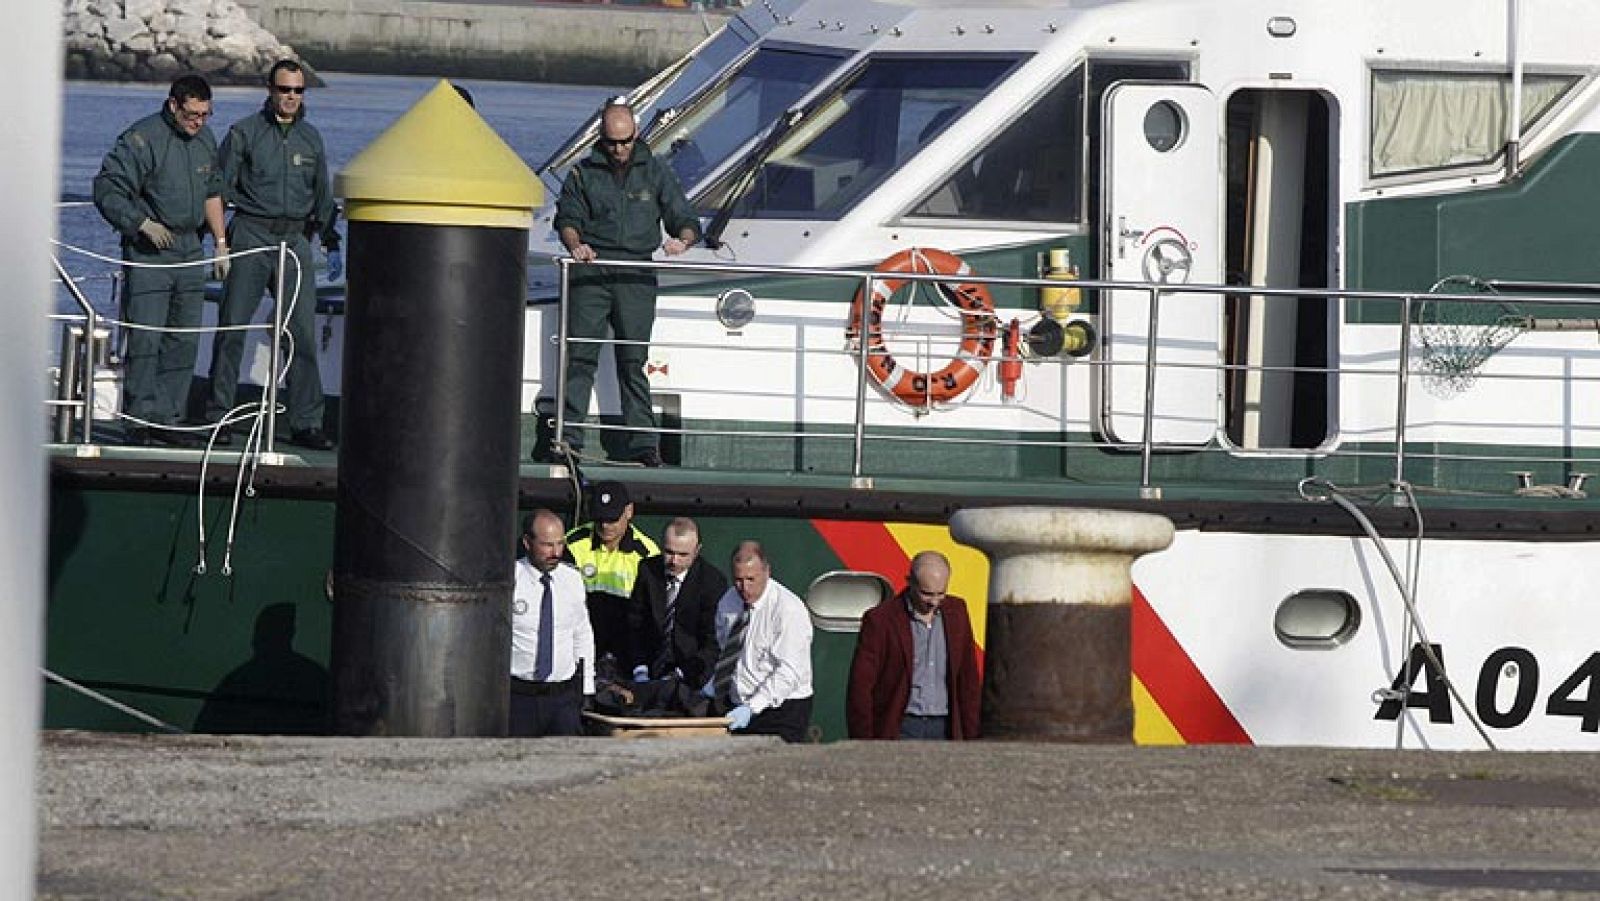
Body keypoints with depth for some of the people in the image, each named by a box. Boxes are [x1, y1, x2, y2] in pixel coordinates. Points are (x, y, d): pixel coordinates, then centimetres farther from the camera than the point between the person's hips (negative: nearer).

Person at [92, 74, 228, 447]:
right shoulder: (142, 139, -13)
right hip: (148, 251, -7)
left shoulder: (205, 139, 10)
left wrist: (220, 241, 17)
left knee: (184, 339, 6)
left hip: (189, 251, 7)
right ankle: (141, 420, -6)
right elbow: (107, 191, -14)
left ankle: (168, 417, 12)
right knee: (145, 337, -10)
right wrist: (144, 224, -20)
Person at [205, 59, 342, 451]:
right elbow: (220, 186, 2)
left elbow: (323, 195, 24)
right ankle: (218, 416, 2)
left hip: (296, 238, 3)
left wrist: (332, 244, 18)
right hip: (252, 236, -3)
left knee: (303, 332, -2)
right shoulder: (245, 132, 2)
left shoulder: (311, 138, 15)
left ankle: (305, 423, 1)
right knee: (232, 327, -3)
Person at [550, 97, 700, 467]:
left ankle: (644, 443, -2)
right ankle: (568, 435, -7)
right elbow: (567, 217, 6)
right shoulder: (583, 173, 14)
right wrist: (575, 244, -16)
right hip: (591, 269, 0)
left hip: (635, 275, 0)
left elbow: (686, 220, 11)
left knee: (633, 360, -2)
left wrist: (682, 240, -13)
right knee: (581, 355, -6)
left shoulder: (656, 173, 14)